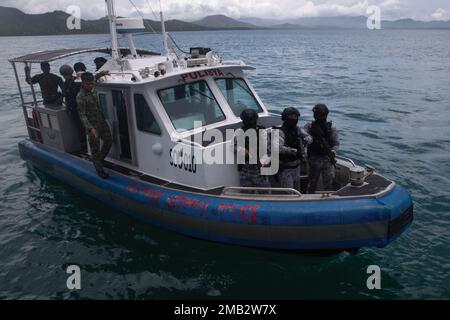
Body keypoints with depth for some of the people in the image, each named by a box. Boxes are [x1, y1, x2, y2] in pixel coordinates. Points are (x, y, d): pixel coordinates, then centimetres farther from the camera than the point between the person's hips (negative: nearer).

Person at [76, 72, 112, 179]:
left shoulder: (93, 91, 2)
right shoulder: (80, 97, -21)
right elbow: (82, 115, -22)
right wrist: (90, 128, -30)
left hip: (101, 121, 8)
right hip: (92, 125, -8)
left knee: (109, 140, 14)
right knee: (95, 148, 2)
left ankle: (100, 160, 36)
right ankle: (99, 170, 16)